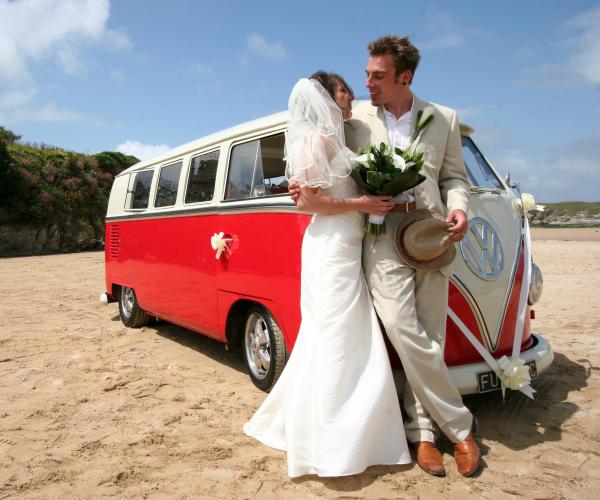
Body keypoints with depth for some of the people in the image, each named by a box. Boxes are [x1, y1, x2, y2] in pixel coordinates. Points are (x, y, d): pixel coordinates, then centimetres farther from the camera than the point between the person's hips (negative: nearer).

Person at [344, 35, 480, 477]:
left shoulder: (444, 120, 12)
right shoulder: (357, 121, 9)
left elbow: (454, 176, 14)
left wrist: (459, 207, -5)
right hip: (382, 237, -1)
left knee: (427, 339, 4)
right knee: (406, 335, -10)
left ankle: (421, 431, 21)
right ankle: (459, 426, 10)